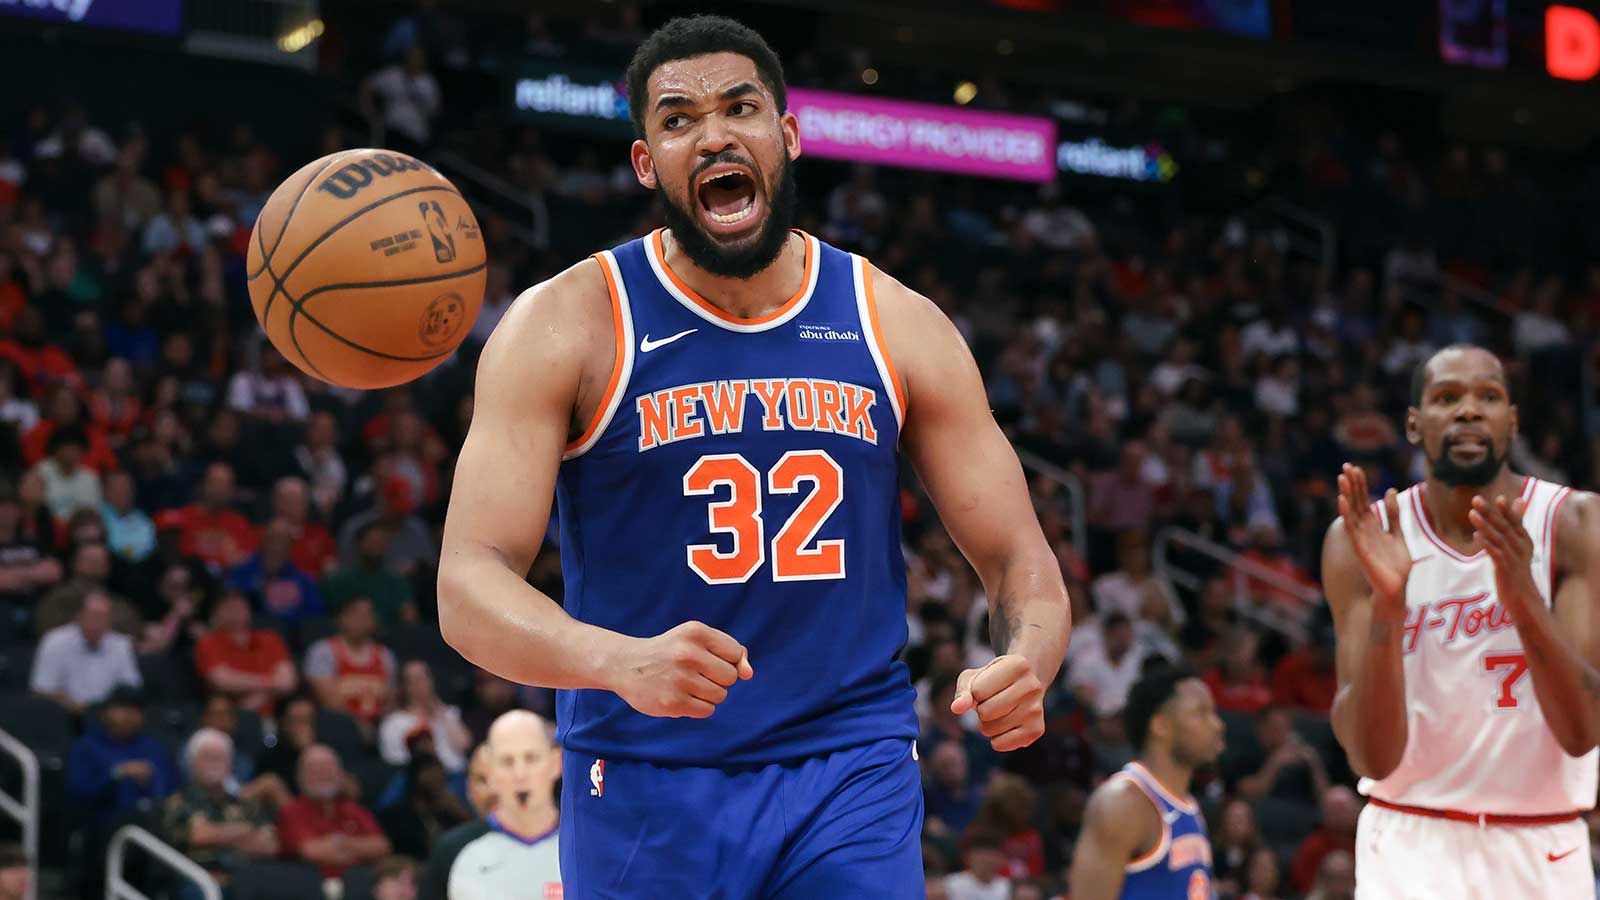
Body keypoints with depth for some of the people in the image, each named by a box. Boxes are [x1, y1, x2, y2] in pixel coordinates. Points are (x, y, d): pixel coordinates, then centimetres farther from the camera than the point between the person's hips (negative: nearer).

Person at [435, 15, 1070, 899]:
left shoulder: (899, 328, 4)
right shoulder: (567, 325, -5)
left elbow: (1020, 560, 8)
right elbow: (469, 587, -12)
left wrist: (1026, 665, -17)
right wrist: (621, 662, -33)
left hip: (852, 772, 1)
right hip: (644, 783, -1)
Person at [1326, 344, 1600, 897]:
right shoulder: (1362, 538, -5)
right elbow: (1372, 756, -14)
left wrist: (1523, 597, -31)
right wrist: (1386, 607, -28)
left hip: (1543, 851, 1)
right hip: (1409, 845, -1)